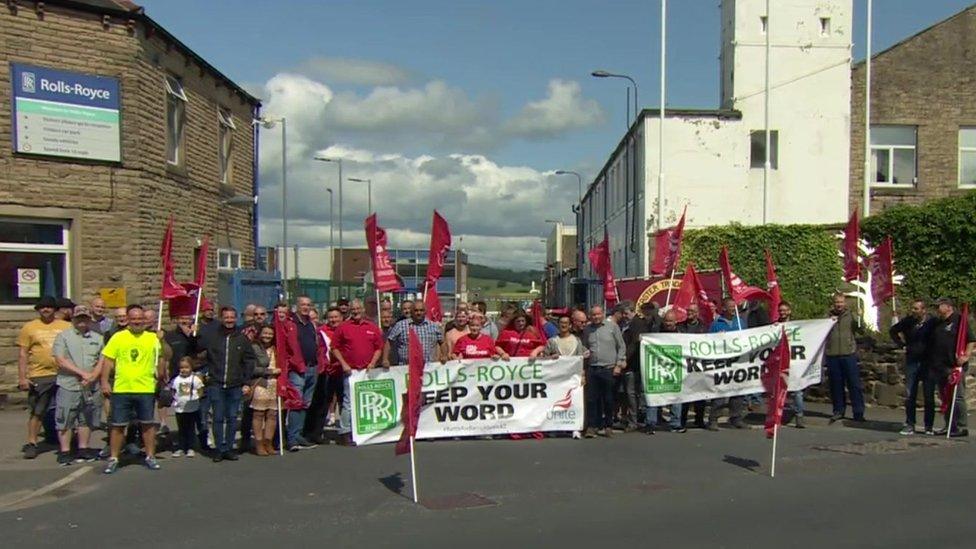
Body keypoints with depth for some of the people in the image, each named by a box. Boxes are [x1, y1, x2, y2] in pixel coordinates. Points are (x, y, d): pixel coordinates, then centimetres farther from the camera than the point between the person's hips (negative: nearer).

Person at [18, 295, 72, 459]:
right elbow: (23, 354, 3)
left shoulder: (66, 327, 8)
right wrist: (22, 377, -4)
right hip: (39, 376, -2)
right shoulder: (29, 327, 5)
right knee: (36, 412, 1)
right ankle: (31, 444, 10)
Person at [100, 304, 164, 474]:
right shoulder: (118, 337, 3)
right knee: (118, 425, 7)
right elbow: (108, 360, 2)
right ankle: (113, 458, 18)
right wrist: (104, 382, -3)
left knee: (148, 424, 8)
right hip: (121, 389, 0)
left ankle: (150, 456, 19)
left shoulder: (153, 338, 6)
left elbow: (163, 357, 8)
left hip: (146, 389, 1)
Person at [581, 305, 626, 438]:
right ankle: (591, 426, 6)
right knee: (591, 398, 0)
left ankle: (608, 426, 16)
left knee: (608, 399, 4)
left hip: (609, 369, -2)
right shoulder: (587, 330, 11)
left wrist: (619, 364, -2)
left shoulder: (612, 327, 3)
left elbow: (621, 347, 4)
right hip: (592, 369, 2)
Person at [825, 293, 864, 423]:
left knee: (854, 384, -1)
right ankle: (838, 410, 19)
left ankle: (858, 412, 4)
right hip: (832, 355, 2)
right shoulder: (828, 316, 11)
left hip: (849, 354, -2)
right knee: (836, 384, 8)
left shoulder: (850, 316, 5)